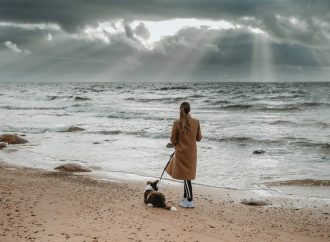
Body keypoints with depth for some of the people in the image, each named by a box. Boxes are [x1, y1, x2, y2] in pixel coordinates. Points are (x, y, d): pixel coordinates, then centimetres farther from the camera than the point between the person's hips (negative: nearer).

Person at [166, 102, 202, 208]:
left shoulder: (177, 123, -16)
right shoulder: (196, 122, -6)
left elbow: (173, 140, -10)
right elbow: (198, 138, 4)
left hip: (181, 152, -4)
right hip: (192, 153, 4)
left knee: (186, 176, 2)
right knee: (187, 176, 17)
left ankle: (190, 201, 4)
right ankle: (185, 198, 28)